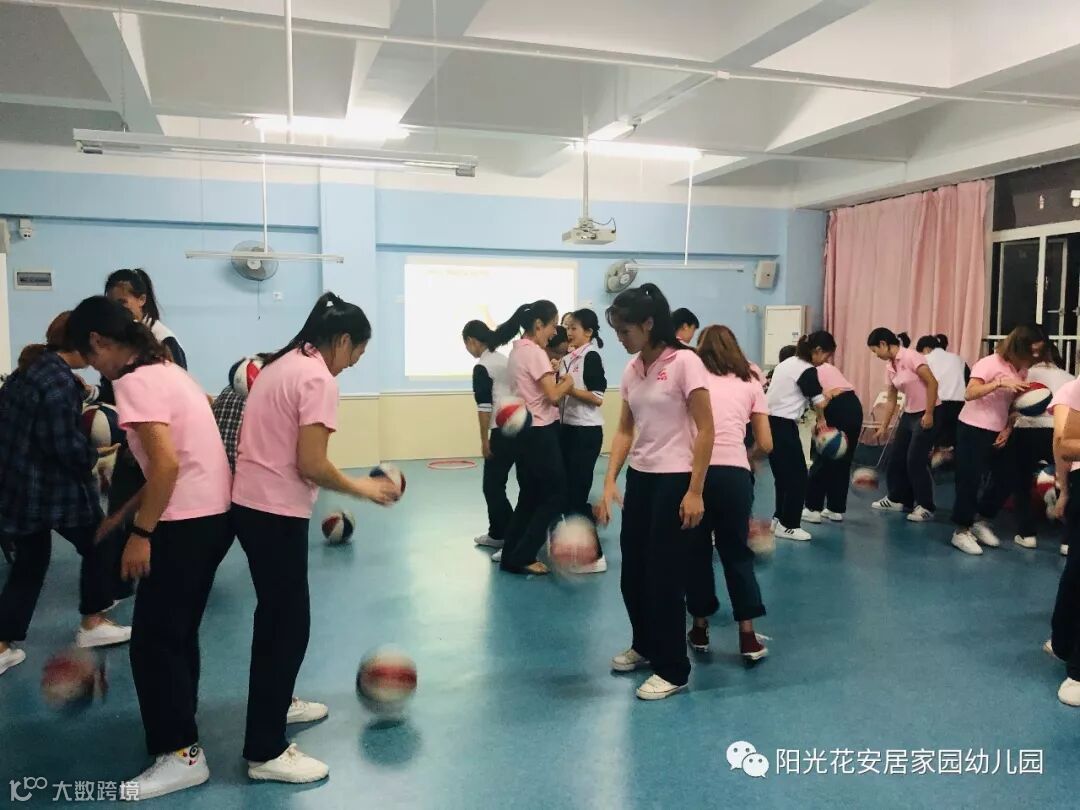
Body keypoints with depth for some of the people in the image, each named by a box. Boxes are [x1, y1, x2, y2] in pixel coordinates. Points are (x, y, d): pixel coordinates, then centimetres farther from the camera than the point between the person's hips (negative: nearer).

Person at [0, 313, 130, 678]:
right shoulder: (58, 381, -19)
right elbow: (64, 446, -23)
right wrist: (95, 454, -5)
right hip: (53, 488, -9)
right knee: (97, 548, 13)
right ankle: (92, 625, 24)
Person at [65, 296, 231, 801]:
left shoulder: (133, 381, -13)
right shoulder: (166, 370, 16)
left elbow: (167, 464, -23)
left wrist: (141, 533, -15)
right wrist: (123, 514, 25)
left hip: (188, 522, -10)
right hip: (213, 513, 10)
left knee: (153, 641, 1)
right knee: (177, 631, 22)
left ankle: (182, 754, 10)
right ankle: (177, 717, 38)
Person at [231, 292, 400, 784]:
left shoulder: (282, 364, 13)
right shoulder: (318, 378, -16)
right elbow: (311, 465, -20)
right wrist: (361, 488, -7)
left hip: (251, 503, 10)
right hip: (277, 512, -10)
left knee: (277, 613, 24)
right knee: (290, 623, 0)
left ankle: (278, 702, 42)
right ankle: (265, 752, 8)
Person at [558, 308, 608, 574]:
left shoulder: (592, 357, -11)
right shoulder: (567, 358, 11)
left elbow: (597, 398, -17)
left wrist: (569, 388, -20)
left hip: (586, 431, -8)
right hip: (567, 428, 8)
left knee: (578, 493, -6)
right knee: (566, 490, 12)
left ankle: (594, 555, 3)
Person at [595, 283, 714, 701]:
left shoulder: (685, 362, -14)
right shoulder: (632, 371, 6)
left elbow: (706, 430, -14)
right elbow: (625, 430, 9)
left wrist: (695, 492, -16)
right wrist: (610, 482, -1)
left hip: (674, 481, -7)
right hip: (639, 478, 7)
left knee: (665, 574, 0)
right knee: (633, 570, 15)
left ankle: (673, 669, 17)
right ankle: (645, 645, 38)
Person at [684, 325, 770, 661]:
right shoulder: (750, 383, 15)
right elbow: (765, 444, 12)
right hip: (733, 473, 1)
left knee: (696, 552, 15)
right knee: (737, 553, 14)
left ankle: (700, 629, 26)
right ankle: (748, 637, 15)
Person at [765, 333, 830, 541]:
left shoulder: (787, 363, 16)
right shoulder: (807, 370, -11)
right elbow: (819, 402, -12)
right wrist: (821, 421, 7)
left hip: (769, 422, 9)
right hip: (783, 426, -9)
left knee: (782, 474, 17)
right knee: (797, 476, 0)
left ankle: (779, 518, 25)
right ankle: (788, 525, 5)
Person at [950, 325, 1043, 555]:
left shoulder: (1022, 370, 7)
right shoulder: (990, 363, -14)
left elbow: (1016, 405, 10)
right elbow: (970, 393, -24)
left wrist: (1008, 428, -3)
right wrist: (1000, 383, -33)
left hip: (997, 433, 7)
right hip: (973, 430, -7)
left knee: (1005, 479, 9)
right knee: (969, 481, -4)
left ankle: (981, 522, 27)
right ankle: (961, 531, 7)